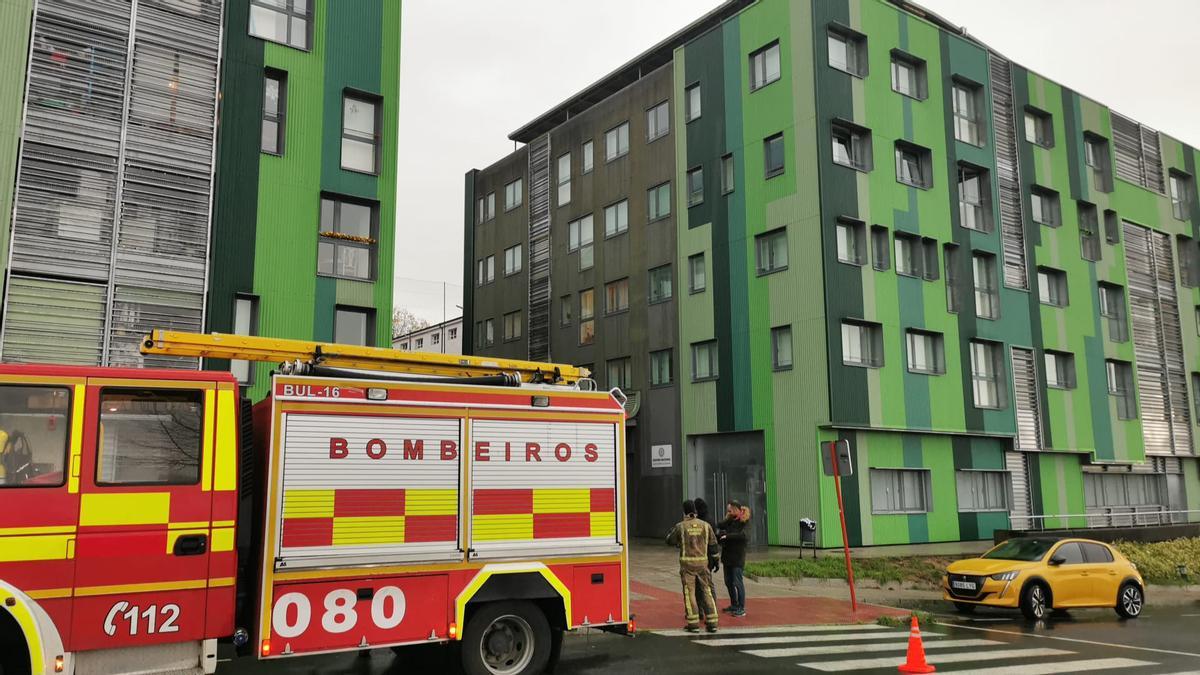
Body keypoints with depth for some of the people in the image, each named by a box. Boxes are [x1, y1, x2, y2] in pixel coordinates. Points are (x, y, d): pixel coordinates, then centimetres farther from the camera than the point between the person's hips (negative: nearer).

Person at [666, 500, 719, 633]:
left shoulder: (680, 526, -5)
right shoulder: (706, 525, 3)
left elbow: (669, 541, 6)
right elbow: (713, 545, 6)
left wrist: (672, 531, 21)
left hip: (687, 563, -3)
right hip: (703, 562, 3)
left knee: (689, 592, 3)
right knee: (706, 591, 9)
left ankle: (693, 624, 2)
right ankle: (712, 622, 9)